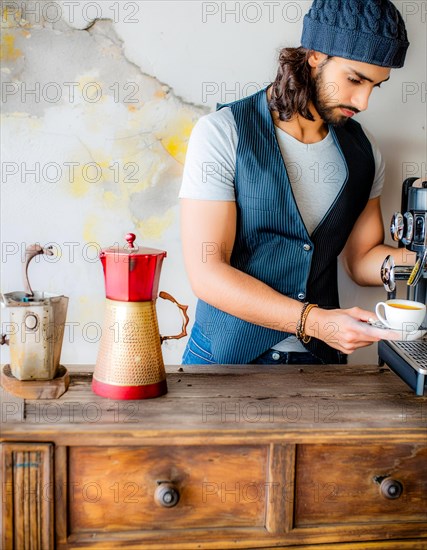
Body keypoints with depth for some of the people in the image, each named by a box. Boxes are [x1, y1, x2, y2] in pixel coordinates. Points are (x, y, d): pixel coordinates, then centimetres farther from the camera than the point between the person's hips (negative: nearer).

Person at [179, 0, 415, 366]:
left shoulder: (363, 150, 0)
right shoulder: (222, 133, -15)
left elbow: (361, 259, 8)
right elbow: (206, 273, -20)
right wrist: (313, 320, -28)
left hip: (320, 357, 4)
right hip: (226, 356, -4)